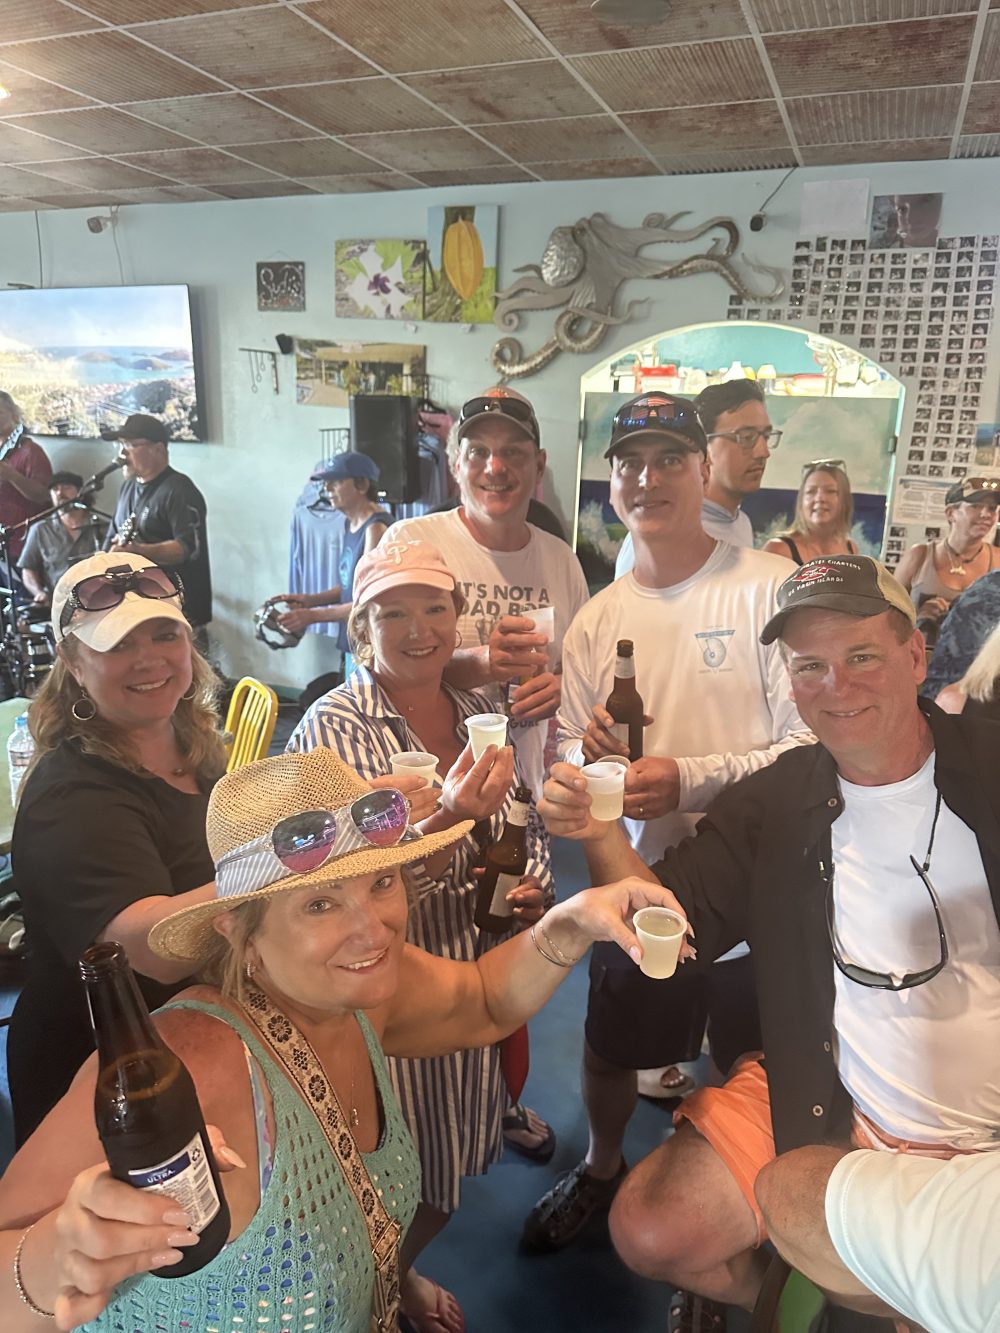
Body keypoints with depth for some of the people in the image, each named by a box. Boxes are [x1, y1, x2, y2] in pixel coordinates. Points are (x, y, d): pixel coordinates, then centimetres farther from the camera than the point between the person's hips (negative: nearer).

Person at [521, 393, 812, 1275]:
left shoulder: (771, 587, -13)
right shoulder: (596, 619, 2)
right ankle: (603, 1168, 54)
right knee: (610, 1052, 21)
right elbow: (567, 756, 5)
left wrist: (690, 779, -27)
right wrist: (587, 755, -17)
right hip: (641, 882, 4)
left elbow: (813, 747, -17)